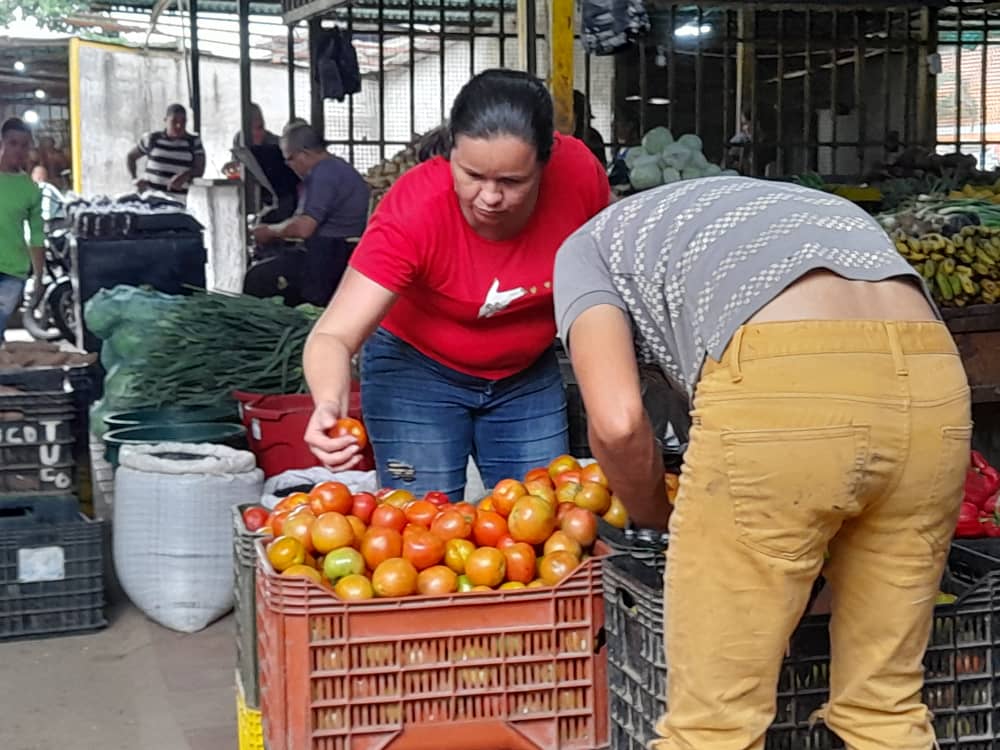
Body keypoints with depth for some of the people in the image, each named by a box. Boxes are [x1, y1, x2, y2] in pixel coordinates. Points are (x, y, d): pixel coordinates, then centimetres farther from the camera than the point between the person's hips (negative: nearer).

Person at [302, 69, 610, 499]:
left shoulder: (579, 173, -22)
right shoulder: (413, 210, -30)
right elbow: (334, 335, -34)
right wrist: (330, 404, -55)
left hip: (528, 373, 3)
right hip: (417, 370, -3)